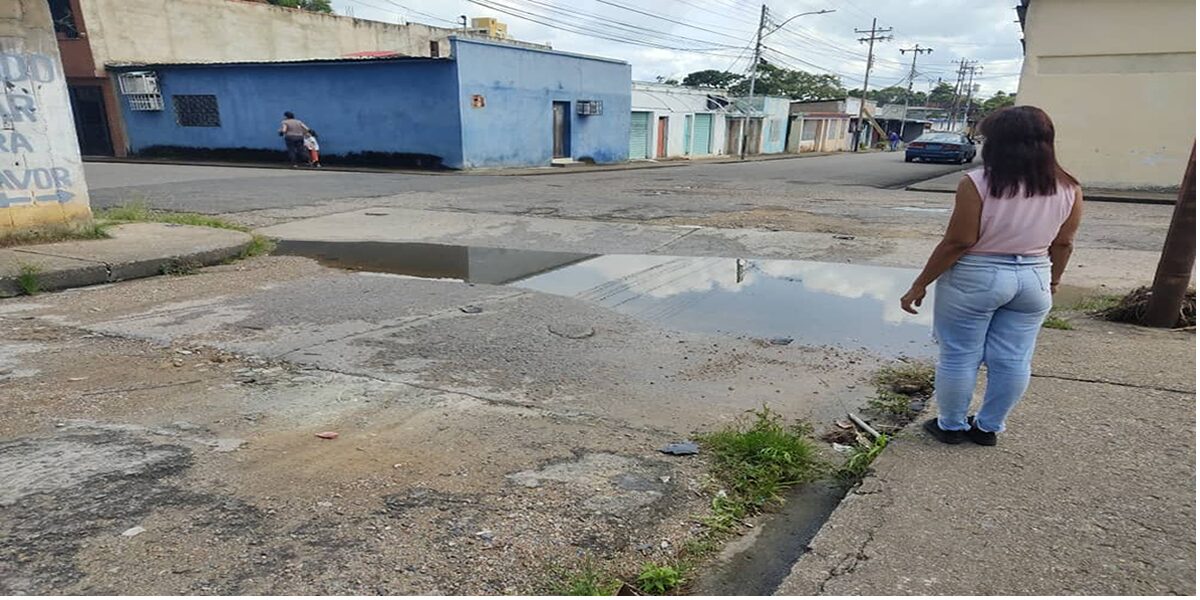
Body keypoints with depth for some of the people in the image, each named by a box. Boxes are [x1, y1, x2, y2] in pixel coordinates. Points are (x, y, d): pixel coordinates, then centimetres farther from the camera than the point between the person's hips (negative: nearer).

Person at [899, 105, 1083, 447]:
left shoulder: (978, 183, -18)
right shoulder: (1069, 189, -2)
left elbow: (957, 243, -18)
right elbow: (1063, 244, 5)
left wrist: (920, 285, -11)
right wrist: (1052, 282, 21)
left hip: (974, 278, -5)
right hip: (1033, 279, 5)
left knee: (958, 357, 8)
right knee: (1013, 360, 13)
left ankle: (951, 426, 20)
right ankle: (988, 428, 25)